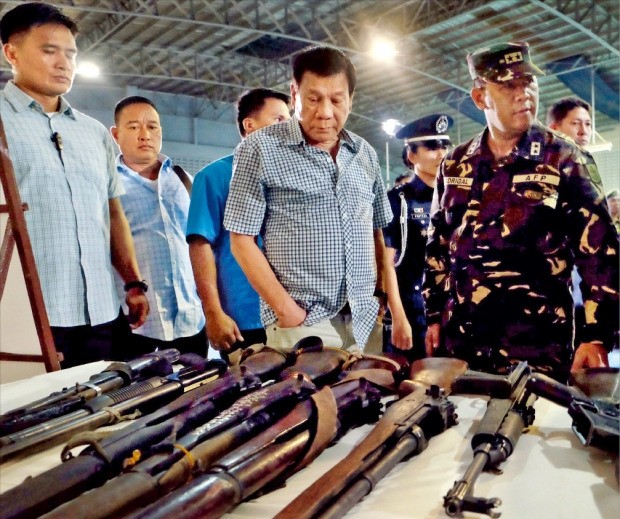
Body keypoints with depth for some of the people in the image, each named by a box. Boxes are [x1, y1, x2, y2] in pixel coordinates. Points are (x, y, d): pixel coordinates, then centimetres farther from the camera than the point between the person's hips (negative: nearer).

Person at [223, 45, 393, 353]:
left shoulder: (365, 154, 9)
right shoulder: (260, 149, -5)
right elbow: (242, 241, -7)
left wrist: (386, 298, 7)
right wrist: (286, 309, -13)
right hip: (301, 324, -4)